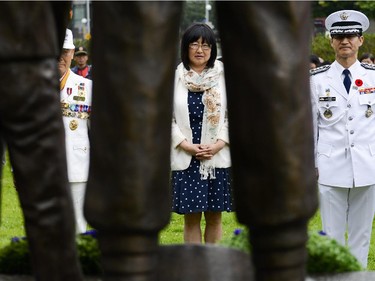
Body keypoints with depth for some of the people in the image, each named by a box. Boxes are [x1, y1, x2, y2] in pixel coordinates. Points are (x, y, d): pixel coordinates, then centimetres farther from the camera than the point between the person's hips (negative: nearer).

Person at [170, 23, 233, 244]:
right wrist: (186, 145, -11)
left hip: (218, 158, 0)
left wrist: (219, 144, -10)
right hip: (185, 159, 0)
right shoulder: (174, 77, 1)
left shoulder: (223, 75, 2)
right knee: (191, 218, 4)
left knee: (215, 217, 7)